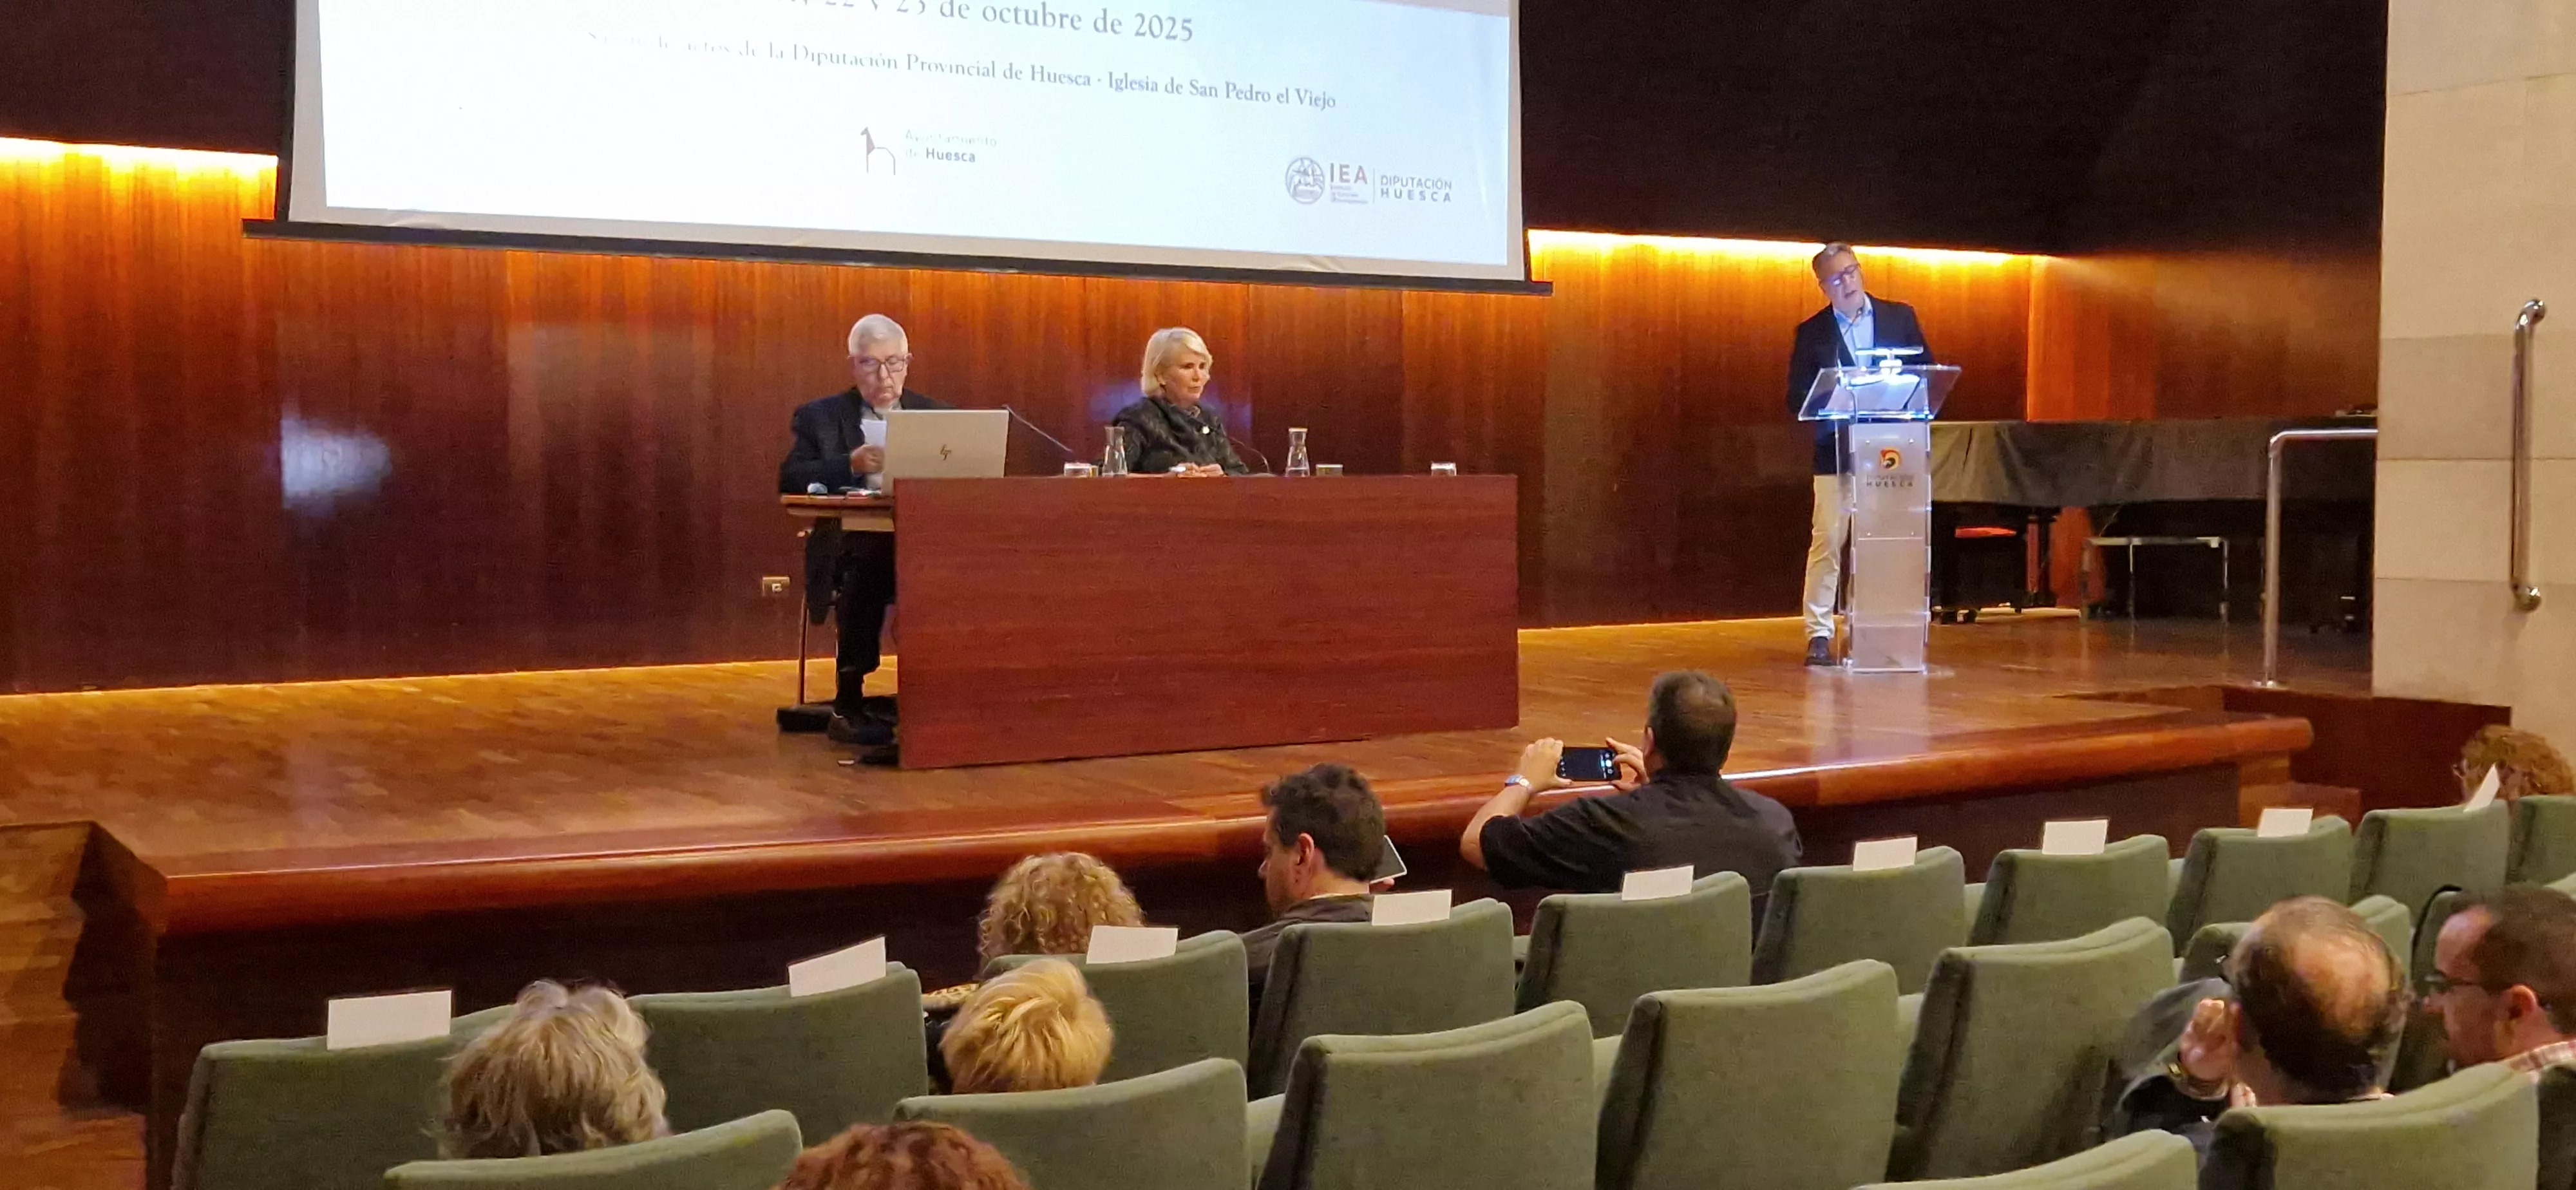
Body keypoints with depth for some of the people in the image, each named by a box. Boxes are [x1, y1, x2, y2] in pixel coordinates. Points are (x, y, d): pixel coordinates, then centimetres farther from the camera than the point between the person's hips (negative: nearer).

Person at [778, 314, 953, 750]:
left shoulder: (937, 416, 20)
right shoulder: (818, 417, 12)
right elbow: (790, 480, -3)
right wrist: (851, 465, -18)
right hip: (851, 546, -2)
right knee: (865, 567, -37)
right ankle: (849, 704, -27)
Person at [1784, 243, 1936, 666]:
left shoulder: (1900, 317, 8)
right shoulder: (1812, 333, 3)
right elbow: (1798, 399, 1)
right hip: (1837, 452, -2)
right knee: (1827, 541, -5)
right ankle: (1819, 634, -1)